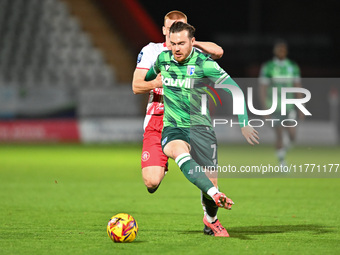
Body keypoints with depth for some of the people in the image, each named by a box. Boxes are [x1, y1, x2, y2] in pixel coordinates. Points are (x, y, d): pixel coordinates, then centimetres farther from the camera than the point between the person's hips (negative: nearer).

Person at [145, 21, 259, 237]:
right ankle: (215, 195, -52)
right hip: (173, 128, 2)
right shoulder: (163, 60, 1)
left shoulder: (203, 63, -11)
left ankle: (211, 219, 26)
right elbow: (147, 77, 27)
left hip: (200, 126, -2)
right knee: (179, 150, -35)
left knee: (209, 179, -7)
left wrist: (244, 124, -15)